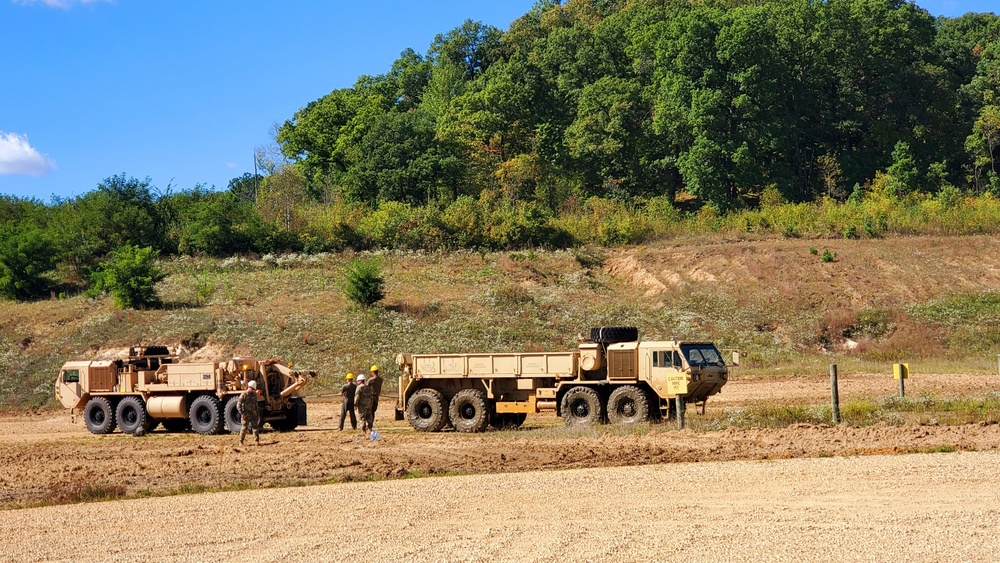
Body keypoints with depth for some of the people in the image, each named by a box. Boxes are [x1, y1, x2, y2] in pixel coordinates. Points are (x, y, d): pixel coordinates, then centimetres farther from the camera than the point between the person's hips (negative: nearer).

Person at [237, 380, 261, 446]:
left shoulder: (254, 395, 10)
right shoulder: (243, 395, -7)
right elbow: (238, 405, -10)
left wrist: (258, 415, 15)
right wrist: (242, 413, -19)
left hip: (253, 415, 5)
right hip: (246, 415, -4)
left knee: (255, 427, -1)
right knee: (244, 428, 0)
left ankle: (257, 441, -1)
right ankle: (241, 442, 9)